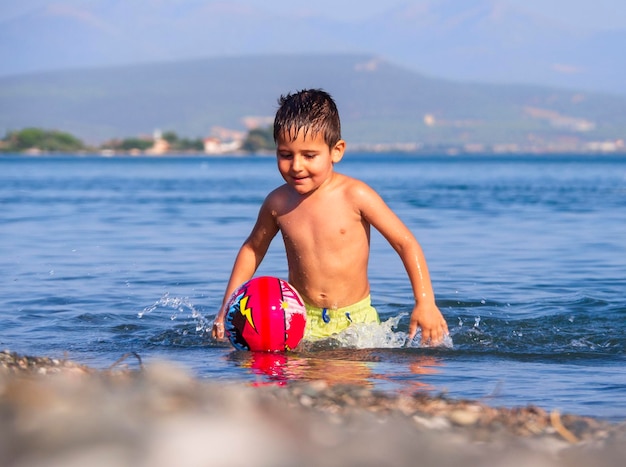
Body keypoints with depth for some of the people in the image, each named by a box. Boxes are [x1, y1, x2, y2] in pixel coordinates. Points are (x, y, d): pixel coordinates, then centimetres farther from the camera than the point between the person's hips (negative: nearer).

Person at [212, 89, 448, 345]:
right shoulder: (278, 202, 0)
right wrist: (227, 306, 14)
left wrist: (425, 303, -13)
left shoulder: (354, 196, -11)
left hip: (355, 319, -1)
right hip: (300, 320, 1)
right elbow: (253, 249, 19)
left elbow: (406, 244, -6)